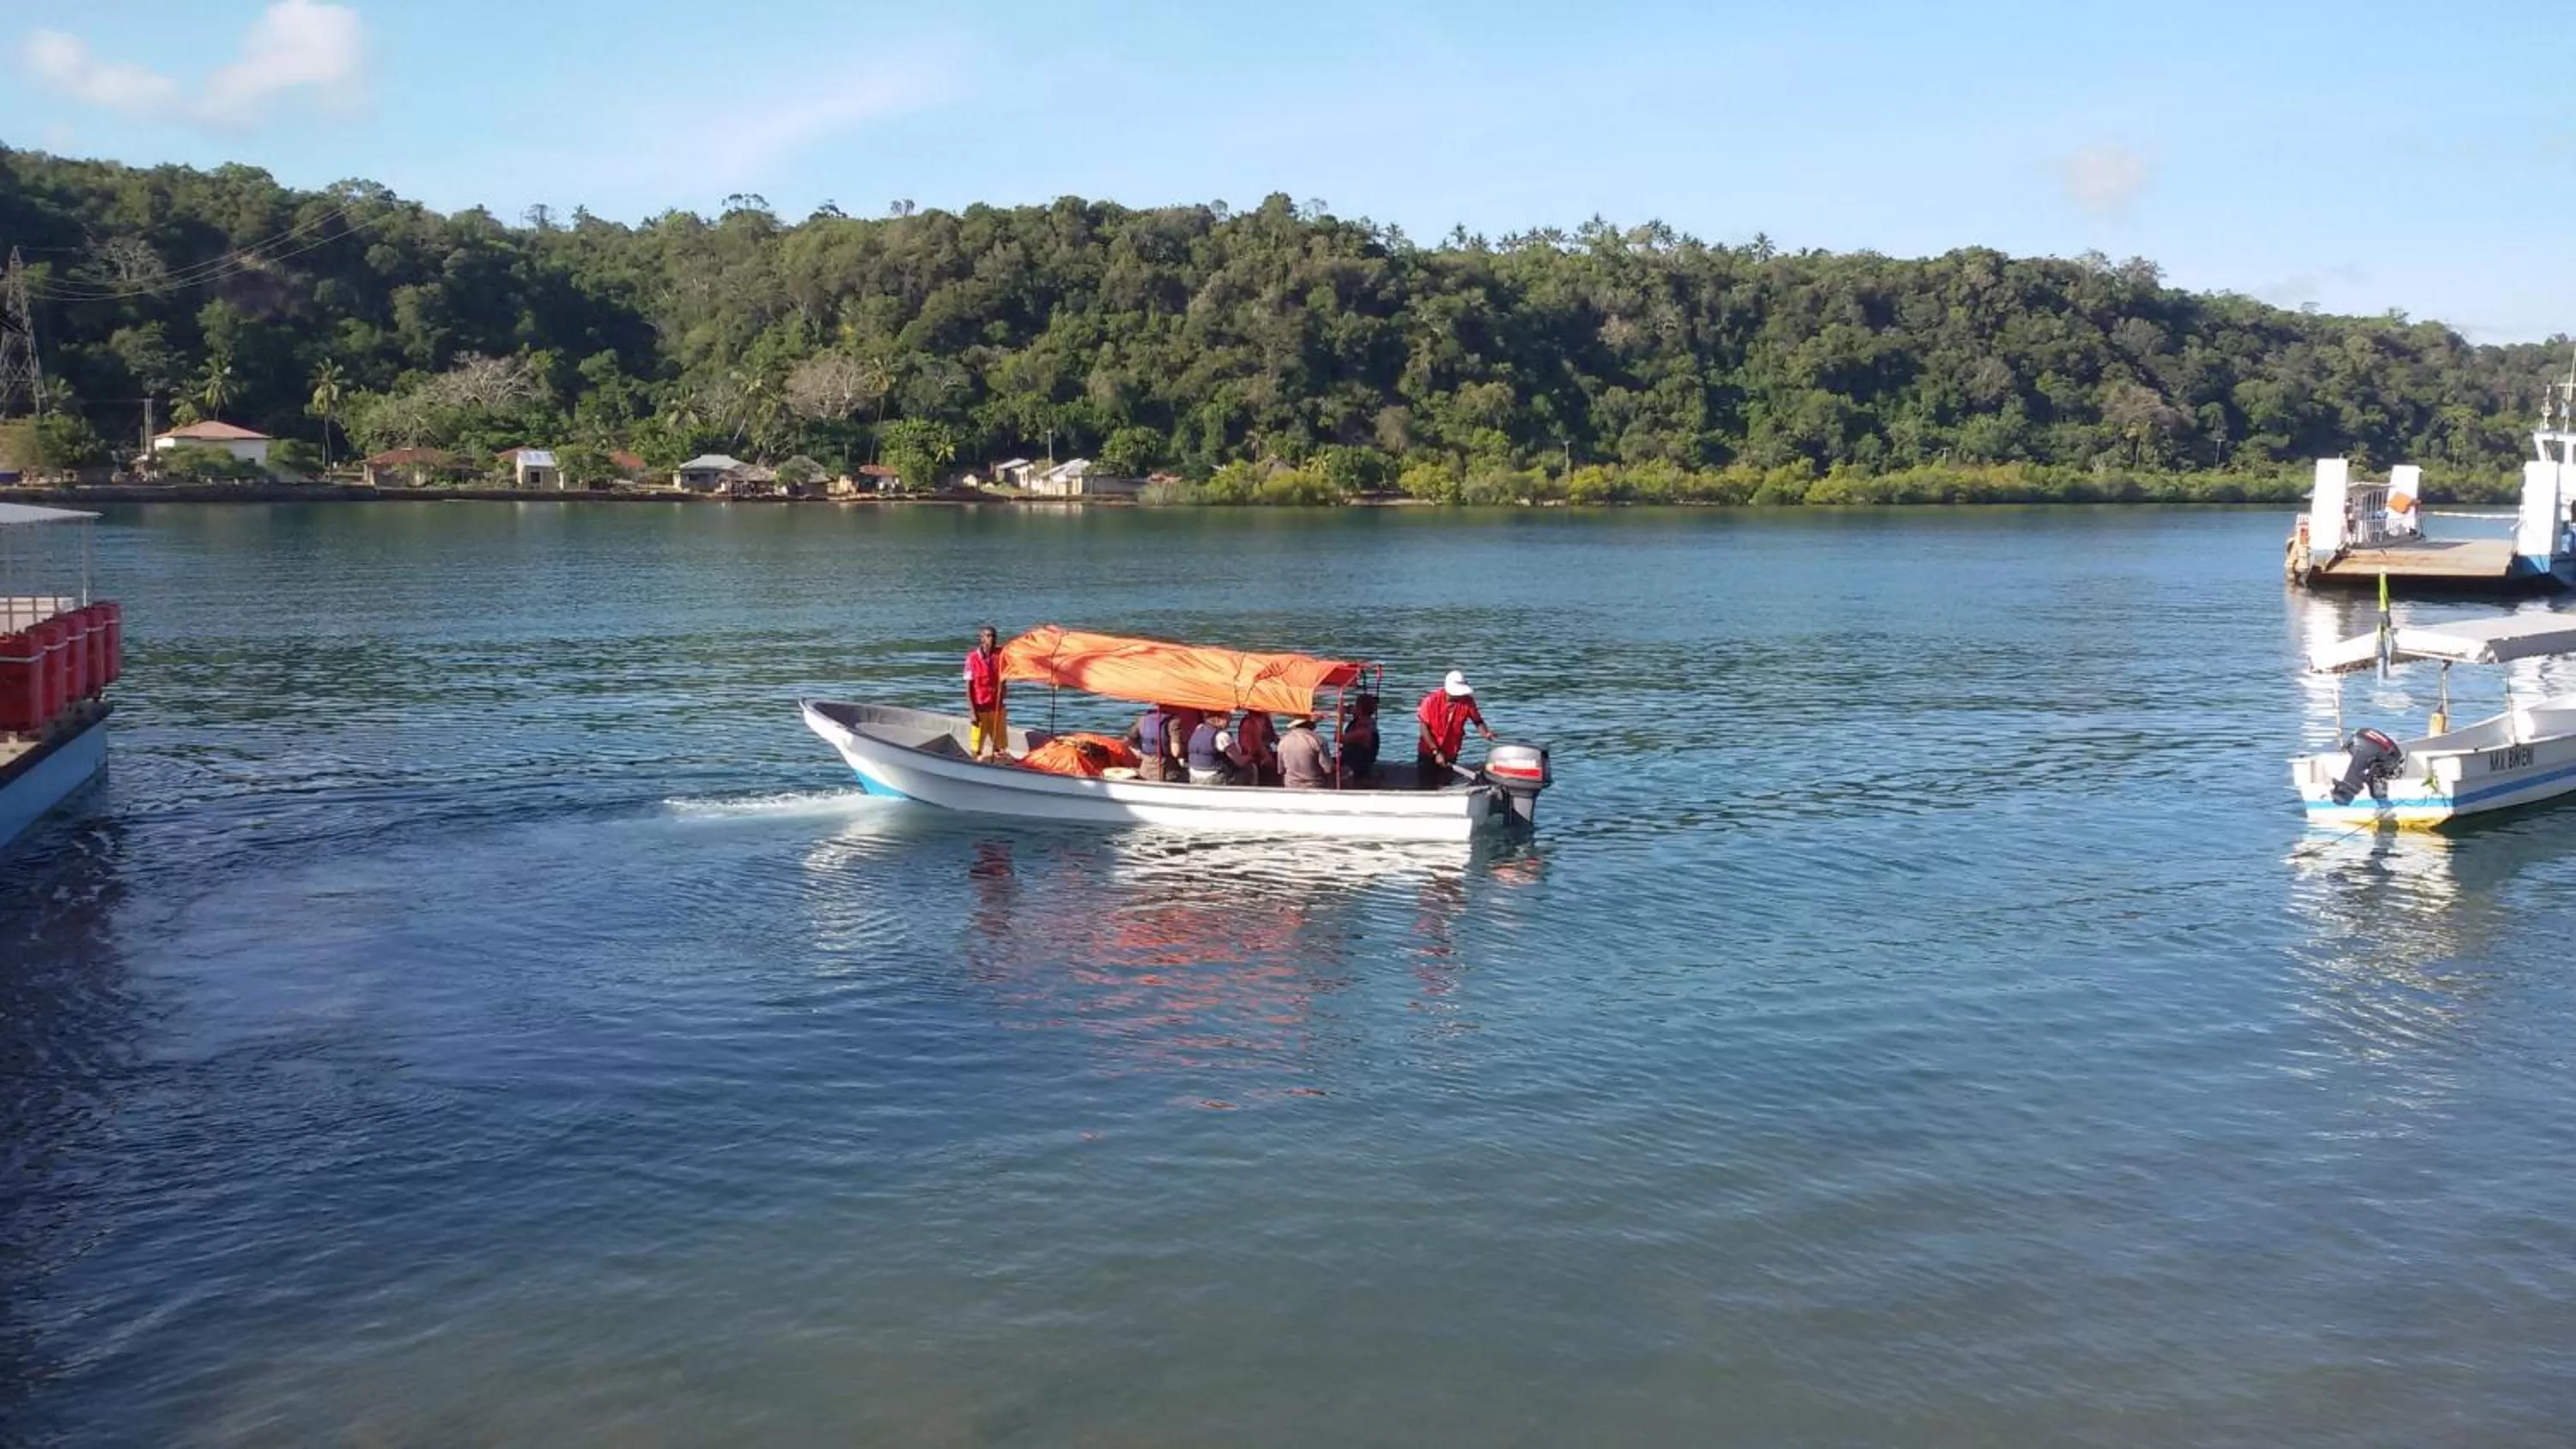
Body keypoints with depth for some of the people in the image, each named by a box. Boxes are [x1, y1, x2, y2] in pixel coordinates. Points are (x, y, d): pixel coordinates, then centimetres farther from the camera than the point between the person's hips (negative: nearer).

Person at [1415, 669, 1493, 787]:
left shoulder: (1467, 701, -17)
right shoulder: (1432, 700, -22)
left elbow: (1478, 721, -7)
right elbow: (1424, 728, -17)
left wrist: (1486, 734, -29)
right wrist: (1436, 752, -19)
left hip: (1451, 754, 2)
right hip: (1429, 752, -2)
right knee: (1426, 787, 3)